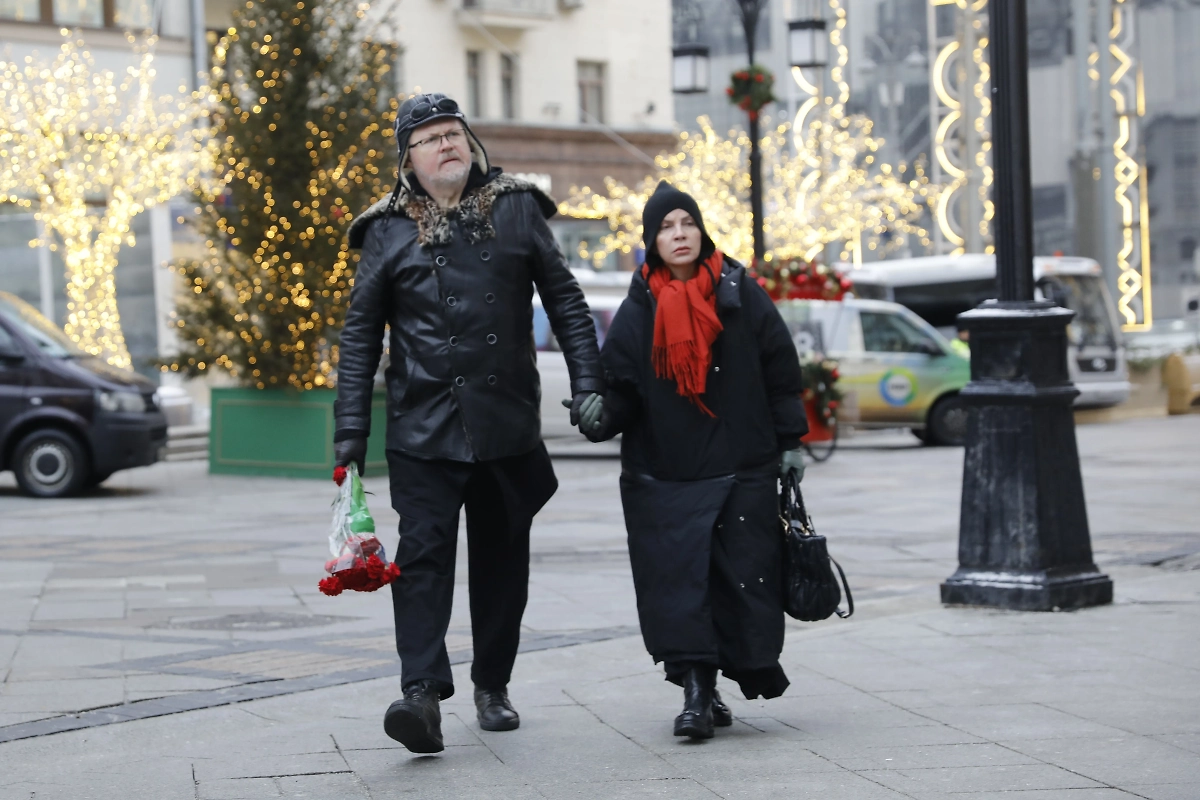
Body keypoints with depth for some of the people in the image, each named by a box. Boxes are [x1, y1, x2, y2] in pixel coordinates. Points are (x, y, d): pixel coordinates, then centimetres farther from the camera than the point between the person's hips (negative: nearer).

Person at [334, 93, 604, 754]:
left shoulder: (515, 210, 7)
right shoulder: (390, 231, 4)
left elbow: (565, 301, 9)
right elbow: (360, 334, 6)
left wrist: (587, 385, 0)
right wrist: (350, 428, 0)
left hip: (508, 425, 2)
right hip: (423, 429, -2)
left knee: (502, 558, 9)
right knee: (423, 551, -13)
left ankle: (492, 684, 23)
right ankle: (422, 693, -19)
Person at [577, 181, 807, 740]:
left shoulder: (740, 295, 2)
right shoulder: (638, 312, 2)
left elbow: (780, 371, 7)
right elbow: (622, 386, 0)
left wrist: (789, 443, 5)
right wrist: (602, 419, -21)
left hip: (742, 468, 0)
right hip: (663, 473, 0)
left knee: (743, 579, 0)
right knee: (678, 582, -5)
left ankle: (748, 673, 16)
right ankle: (697, 692, -1)